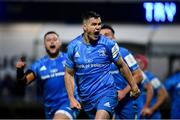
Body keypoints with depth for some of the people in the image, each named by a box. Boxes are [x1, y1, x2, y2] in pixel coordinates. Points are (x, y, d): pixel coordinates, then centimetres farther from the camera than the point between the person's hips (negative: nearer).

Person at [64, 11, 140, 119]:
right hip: (87, 98, 4)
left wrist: (134, 86, 13)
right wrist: (72, 99, 1)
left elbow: (122, 65, 7)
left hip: (106, 94, -4)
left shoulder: (108, 44, -6)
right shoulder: (73, 47, 1)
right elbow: (69, 74, 9)